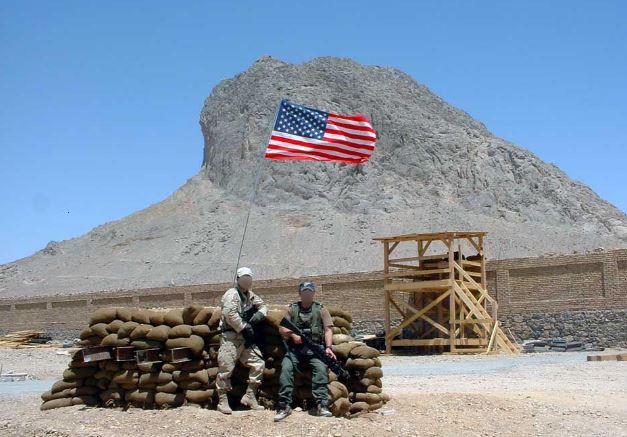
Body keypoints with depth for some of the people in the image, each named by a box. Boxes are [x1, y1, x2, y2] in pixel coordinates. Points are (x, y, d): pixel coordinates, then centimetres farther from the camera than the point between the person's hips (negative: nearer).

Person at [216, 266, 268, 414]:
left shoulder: (250, 295, 16)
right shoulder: (232, 294, -9)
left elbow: (262, 305, 25)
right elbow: (231, 315, -20)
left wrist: (260, 314, 1)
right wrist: (245, 329, -15)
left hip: (246, 338, 8)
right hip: (231, 337, -8)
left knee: (258, 363, 1)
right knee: (226, 368, -7)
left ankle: (249, 396, 8)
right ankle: (223, 402, 3)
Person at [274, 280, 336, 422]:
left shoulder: (321, 310, 11)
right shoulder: (292, 309, 15)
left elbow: (328, 330, 1)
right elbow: (281, 328, 10)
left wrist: (328, 347, -14)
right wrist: (293, 334, -11)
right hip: (294, 347, 1)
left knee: (320, 368, -29)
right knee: (286, 368, -25)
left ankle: (322, 405, -30)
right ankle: (284, 406, -25)